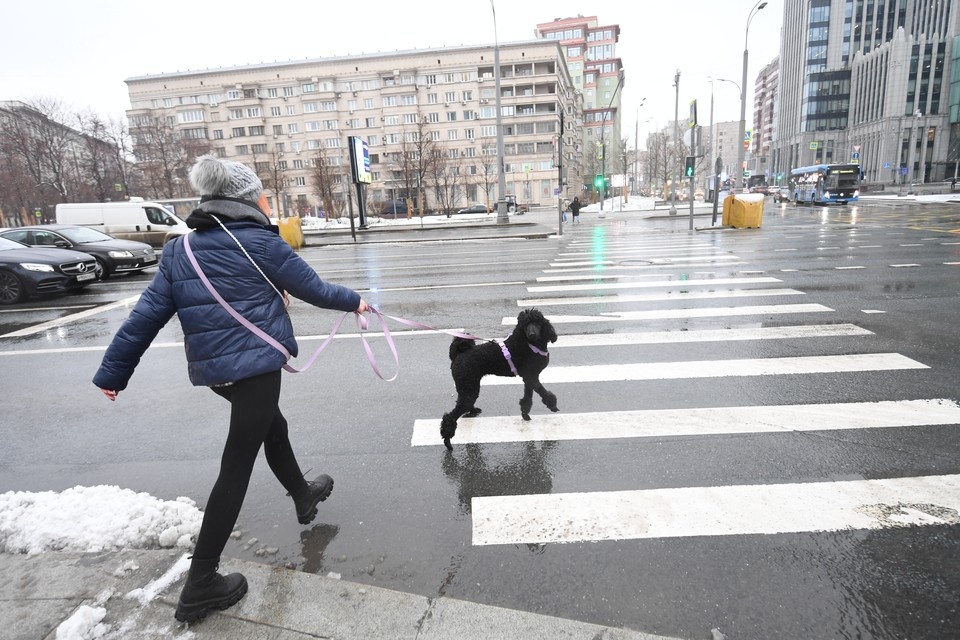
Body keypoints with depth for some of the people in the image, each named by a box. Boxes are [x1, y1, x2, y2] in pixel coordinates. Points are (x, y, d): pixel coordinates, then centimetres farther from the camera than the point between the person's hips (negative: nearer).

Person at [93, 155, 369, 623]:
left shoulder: (178, 248, 6)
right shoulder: (260, 242, -10)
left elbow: (147, 314, 4)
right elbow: (312, 288, -2)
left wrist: (113, 371, 12)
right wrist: (353, 302, 16)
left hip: (211, 369, 7)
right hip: (255, 365, -7)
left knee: (273, 427, 28)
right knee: (236, 467, 1)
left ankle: (303, 496, 49)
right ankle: (200, 585, 10)